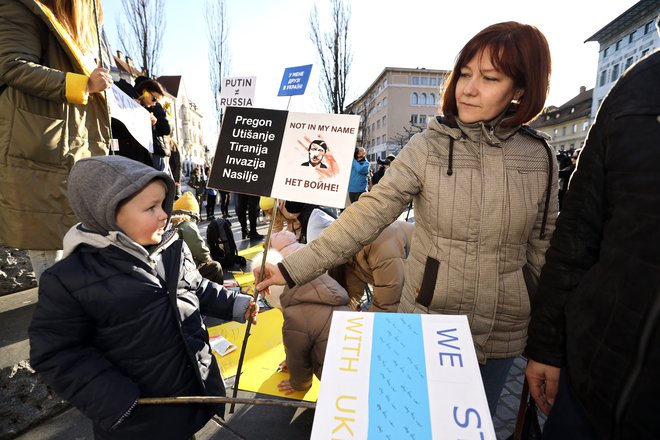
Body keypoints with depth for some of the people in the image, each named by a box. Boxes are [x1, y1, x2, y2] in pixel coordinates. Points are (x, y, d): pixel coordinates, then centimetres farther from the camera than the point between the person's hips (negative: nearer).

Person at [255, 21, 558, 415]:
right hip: (427, 328, -1)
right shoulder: (428, 147, -12)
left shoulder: (539, 158, -4)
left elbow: (543, 247, 4)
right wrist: (294, 268, -23)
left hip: (502, 337, 2)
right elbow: (368, 215, -18)